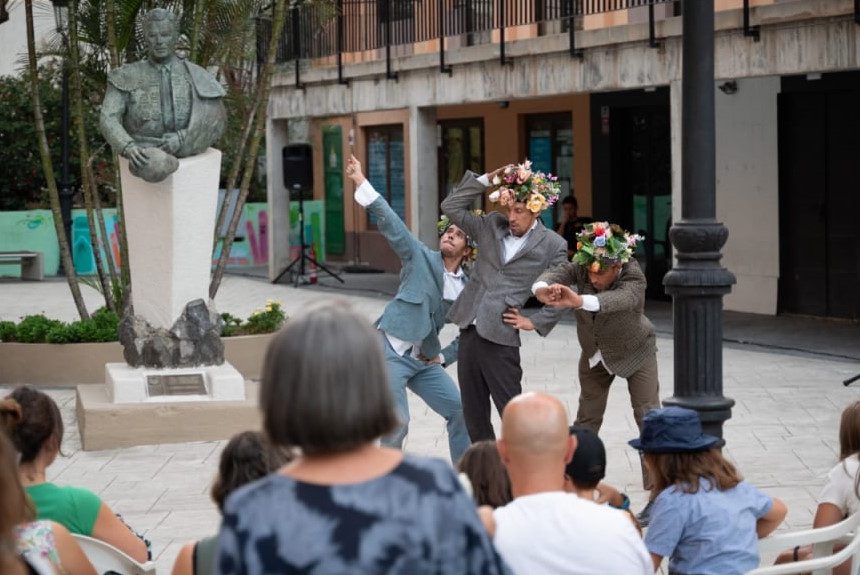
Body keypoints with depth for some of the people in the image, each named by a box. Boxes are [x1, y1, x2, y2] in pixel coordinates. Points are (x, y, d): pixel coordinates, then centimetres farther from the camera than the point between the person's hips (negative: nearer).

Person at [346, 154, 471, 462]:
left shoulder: (466, 289, 9)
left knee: (460, 411, 4)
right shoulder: (420, 257, -2)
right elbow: (390, 223, -10)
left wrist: (444, 357, 7)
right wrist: (362, 183, -17)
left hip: (424, 361, 6)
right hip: (390, 352, -6)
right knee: (397, 423, -14)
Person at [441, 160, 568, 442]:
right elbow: (451, 207, 11)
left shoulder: (552, 245, -1)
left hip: (500, 338, -5)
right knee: (473, 413, 10)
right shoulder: (491, 225, 10)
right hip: (469, 331, 5)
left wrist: (536, 322, -3)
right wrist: (486, 179, 4)